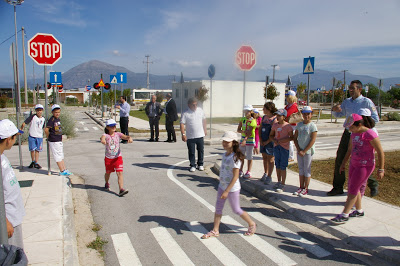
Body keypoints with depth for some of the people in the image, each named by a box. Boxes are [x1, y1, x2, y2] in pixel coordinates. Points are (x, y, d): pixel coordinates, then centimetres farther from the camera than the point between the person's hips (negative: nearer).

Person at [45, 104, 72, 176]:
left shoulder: (58, 119, 10)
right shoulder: (51, 120, -16)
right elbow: (46, 129, -22)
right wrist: (49, 137, -9)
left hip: (59, 141, 9)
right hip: (54, 141, -9)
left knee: (61, 156, 15)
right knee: (58, 157, -1)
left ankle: (65, 169, 23)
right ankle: (62, 171, 5)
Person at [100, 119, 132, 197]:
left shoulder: (118, 134, -2)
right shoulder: (106, 135, -7)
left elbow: (125, 137, -18)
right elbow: (102, 138, -31)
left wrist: (129, 138, -43)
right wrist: (102, 139, -57)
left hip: (118, 157, 0)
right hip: (108, 158, 0)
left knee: (120, 173, -13)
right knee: (108, 172, 18)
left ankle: (121, 189, -18)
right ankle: (107, 184, 49)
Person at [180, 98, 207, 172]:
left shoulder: (200, 110, 5)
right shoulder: (186, 114, -9)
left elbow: (204, 120, 16)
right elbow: (182, 124, -13)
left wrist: (205, 130, 18)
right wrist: (183, 134, -22)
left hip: (200, 135, 3)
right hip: (190, 137, -3)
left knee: (201, 150, 12)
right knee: (191, 152, 4)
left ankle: (200, 164, 27)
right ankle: (192, 165, 19)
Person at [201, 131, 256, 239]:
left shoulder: (234, 157, -23)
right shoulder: (225, 154, 2)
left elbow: (235, 177, -23)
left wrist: (227, 191, -24)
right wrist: (223, 189, 19)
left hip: (232, 188, -8)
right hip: (222, 186, 8)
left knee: (236, 210, 9)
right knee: (218, 208, 12)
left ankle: (252, 224, 31)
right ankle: (215, 231, 25)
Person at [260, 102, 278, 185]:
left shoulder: (274, 119, -13)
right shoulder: (264, 117, 8)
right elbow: (260, 130, 10)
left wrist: (267, 142, -13)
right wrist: (261, 140, 0)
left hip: (270, 142, -7)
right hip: (263, 142, 7)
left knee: (270, 159, 2)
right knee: (264, 158, 16)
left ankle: (269, 177, 11)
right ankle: (265, 173, 31)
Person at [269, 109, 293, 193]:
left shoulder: (288, 126, -10)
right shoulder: (275, 125, 7)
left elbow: (291, 137, -11)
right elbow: (271, 135, 14)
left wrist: (281, 140, -20)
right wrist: (274, 140, -7)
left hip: (284, 147, -6)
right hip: (276, 146, 6)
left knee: (283, 167, -3)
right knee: (277, 165, 14)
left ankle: (283, 185, 5)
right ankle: (279, 182, 28)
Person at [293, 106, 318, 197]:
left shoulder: (312, 126, -8)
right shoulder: (299, 125, 7)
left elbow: (312, 140, -13)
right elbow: (295, 138, 7)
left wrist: (304, 151, -14)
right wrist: (298, 149, -4)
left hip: (308, 151, -5)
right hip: (299, 151, 5)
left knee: (307, 170, 1)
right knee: (301, 169, 11)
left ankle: (306, 189, 10)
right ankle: (301, 187, 20)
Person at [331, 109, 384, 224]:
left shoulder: (370, 134, -20)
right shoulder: (354, 134, 4)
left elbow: (380, 152, -14)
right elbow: (350, 150, 16)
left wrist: (381, 169, -11)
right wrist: (343, 163, 20)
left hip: (365, 166, -8)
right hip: (354, 164, 8)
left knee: (353, 190, -5)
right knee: (353, 188, 15)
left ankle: (344, 215, 3)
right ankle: (359, 210, 33)